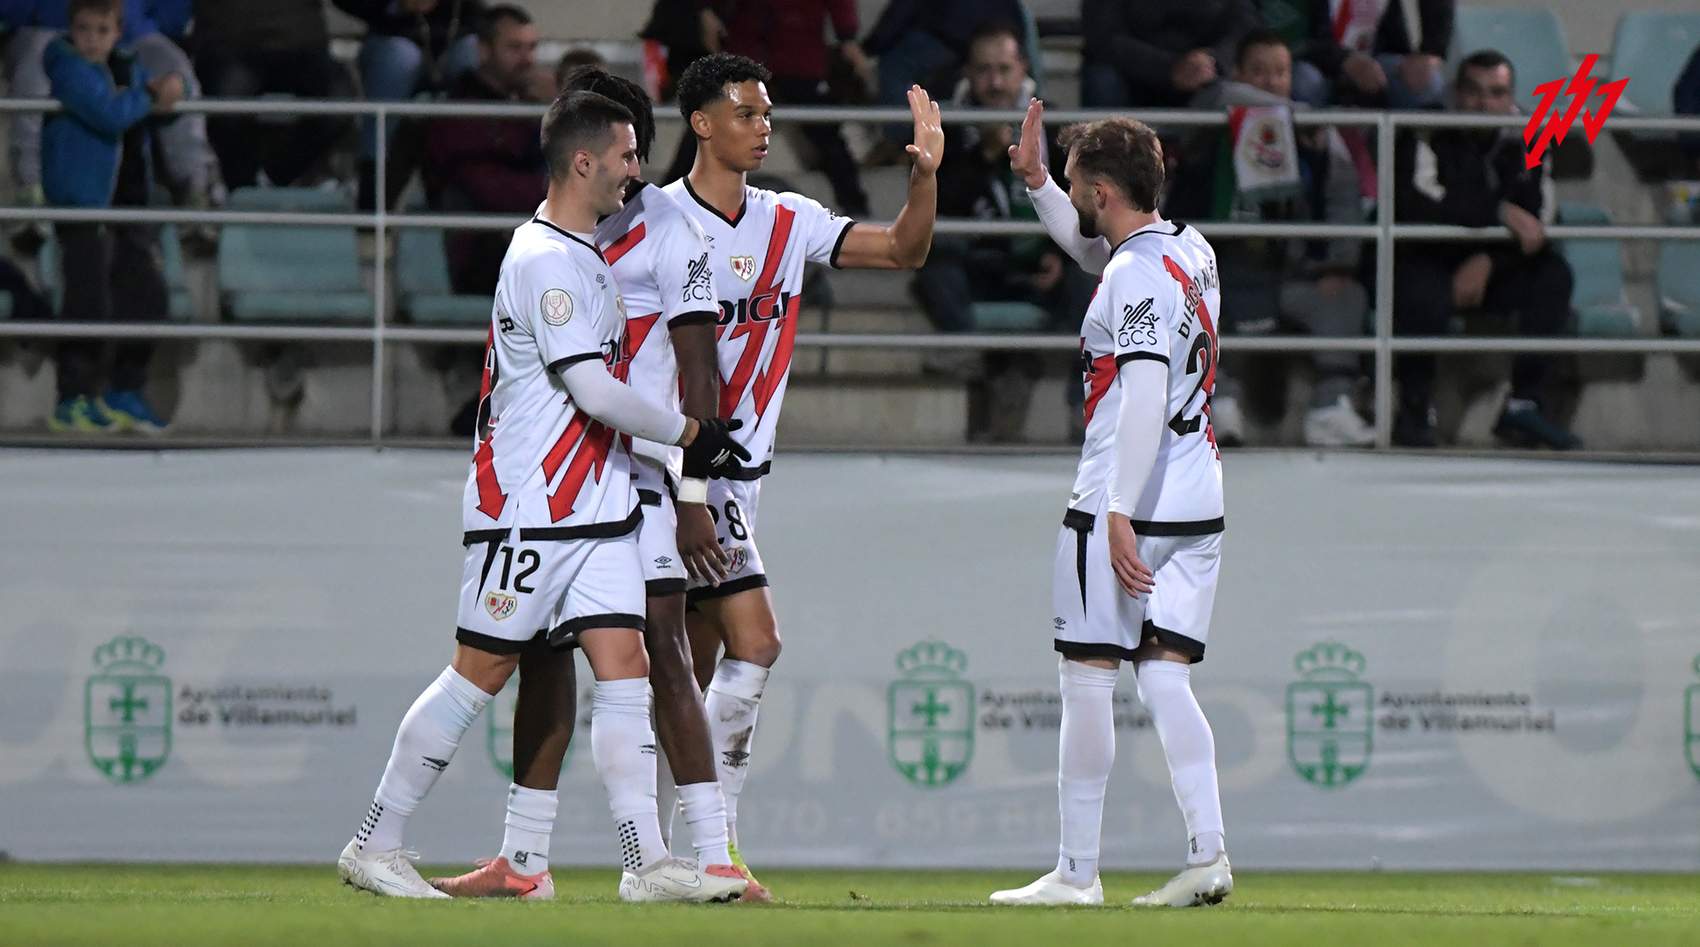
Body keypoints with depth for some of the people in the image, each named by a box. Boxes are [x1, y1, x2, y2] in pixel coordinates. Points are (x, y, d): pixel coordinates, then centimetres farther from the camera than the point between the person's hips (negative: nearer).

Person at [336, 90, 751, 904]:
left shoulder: (585, 254, 16)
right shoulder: (544, 260, -14)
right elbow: (594, 390, -19)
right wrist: (689, 433, -9)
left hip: (594, 509, 9)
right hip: (528, 508, -9)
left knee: (624, 666, -2)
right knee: (482, 672, -4)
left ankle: (646, 861, -6)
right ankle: (375, 845, 4)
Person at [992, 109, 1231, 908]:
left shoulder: (1140, 275, -14)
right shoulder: (1190, 251, 13)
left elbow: (1145, 397, -21)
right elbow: (1089, 247, 35)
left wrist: (1120, 511, -23)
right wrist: (1033, 181, 28)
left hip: (1125, 509, -9)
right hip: (1197, 507, 9)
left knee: (1087, 678, -2)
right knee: (1165, 678, 6)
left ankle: (1077, 869, 1)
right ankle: (1207, 852, -6)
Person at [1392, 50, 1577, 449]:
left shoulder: (1523, 143, 1)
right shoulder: (1430, 136, -15)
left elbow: (1540, 219, -7)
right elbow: (1419, 202, -31)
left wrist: (1488, 262, -22)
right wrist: (1501, 212, -31)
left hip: (1488, 268, 5)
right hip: (1424, 262, -5)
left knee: (1553, 275, -18)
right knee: (1424, 294, -37)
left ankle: (1522, 405, -15)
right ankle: (1415, 412, -19)